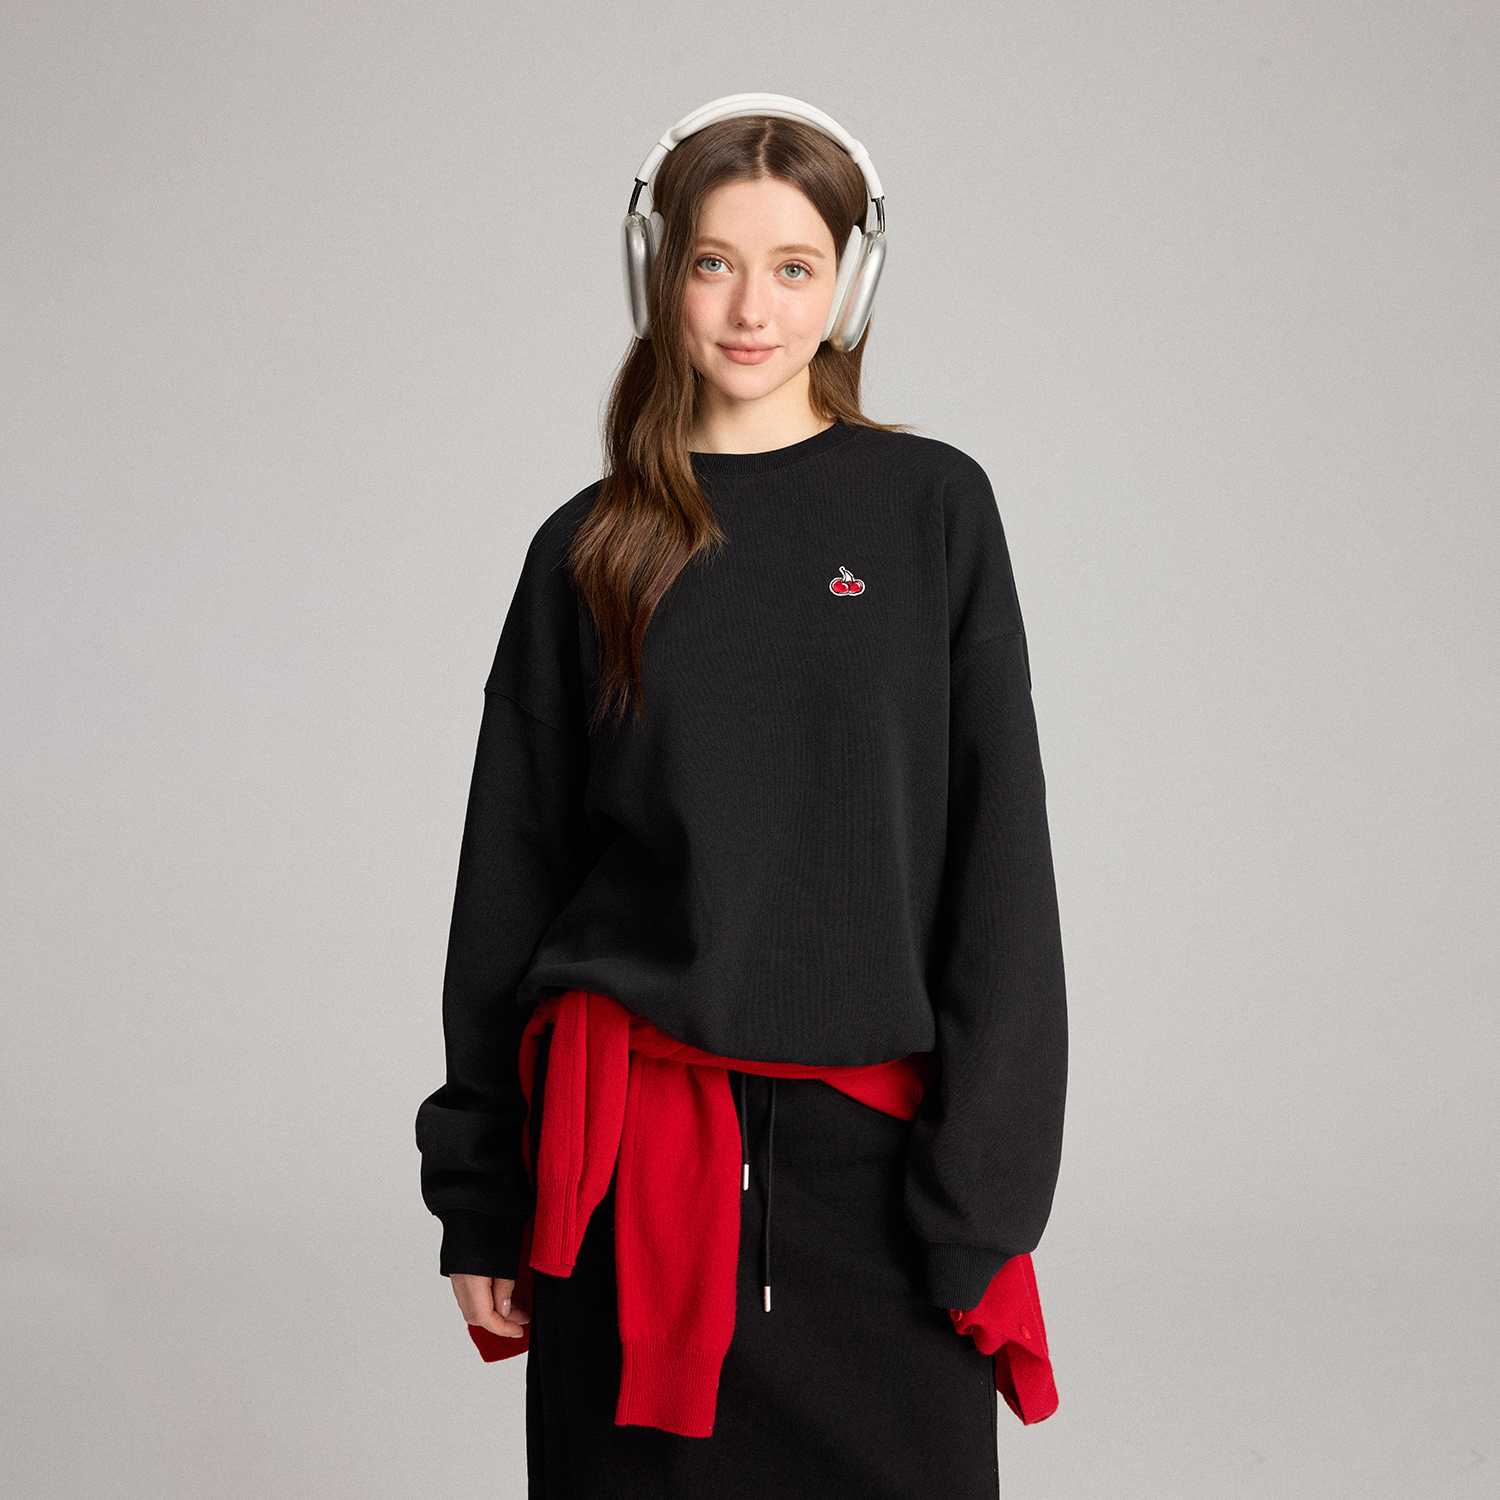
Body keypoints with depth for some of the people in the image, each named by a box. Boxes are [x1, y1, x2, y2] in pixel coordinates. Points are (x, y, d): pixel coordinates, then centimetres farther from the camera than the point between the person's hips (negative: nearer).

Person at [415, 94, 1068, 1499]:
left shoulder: (932, 507, 2)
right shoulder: (589, 549, 6)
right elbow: (508, 877, 9)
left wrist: (984, 1186, -8)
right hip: (631, 1149, 1)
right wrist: (478, 1195, 7)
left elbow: (999, 857, -2)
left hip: (868, 1146, -1)